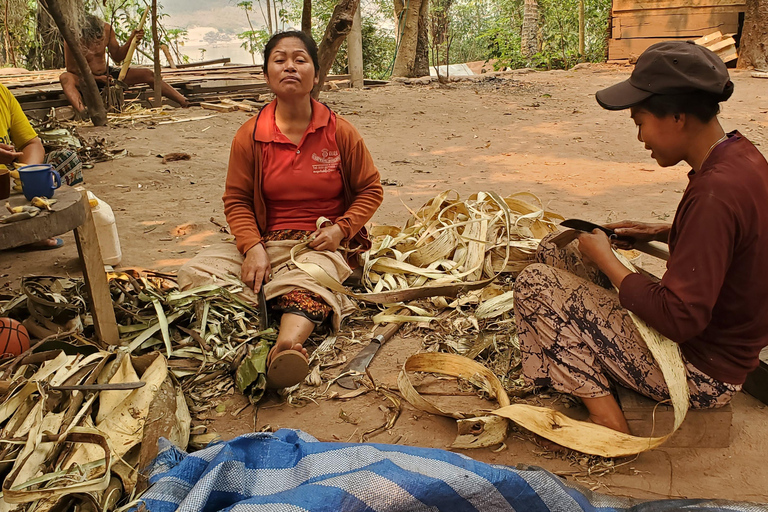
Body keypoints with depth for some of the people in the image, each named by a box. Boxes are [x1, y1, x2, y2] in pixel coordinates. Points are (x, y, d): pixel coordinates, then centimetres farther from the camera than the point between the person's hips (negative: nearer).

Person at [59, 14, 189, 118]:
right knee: (65, 78, -39)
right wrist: (96, 78, -24)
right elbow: (71, 70, -15)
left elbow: (117, 57, -1)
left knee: (147, 74, -11)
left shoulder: (107, 29, -13)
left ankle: (184, 102, -16)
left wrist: (131, 40, -15)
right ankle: (82, 112, -68)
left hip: (106, 74, 4)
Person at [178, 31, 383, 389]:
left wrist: (340, 229, -9)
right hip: (267, 242, 4)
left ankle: (288, 344, -65)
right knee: (195, 272, -20)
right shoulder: (250, 136, 4)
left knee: (306, 280, -39)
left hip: (324, 244, -3)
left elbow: (370, 189, 8)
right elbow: (237, 199, 7)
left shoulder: (339, 131, 2)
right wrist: (253, 247, -11)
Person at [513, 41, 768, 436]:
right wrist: (662, 233, 7)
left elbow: (679, 319, -30)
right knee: (554, 252, 10)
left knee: (534, 284, -15)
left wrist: (605, 258, -17)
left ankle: (607, 416, -8)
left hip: (702, 372, -10)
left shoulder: (716, 191, -30)